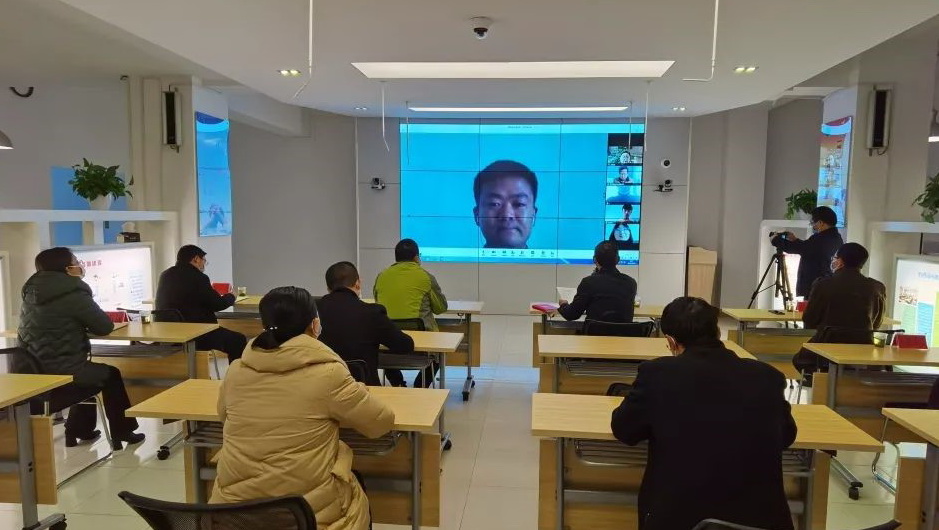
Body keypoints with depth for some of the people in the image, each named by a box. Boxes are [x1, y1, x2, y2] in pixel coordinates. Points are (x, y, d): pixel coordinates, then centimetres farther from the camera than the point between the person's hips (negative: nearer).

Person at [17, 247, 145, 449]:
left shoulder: (31, 292, 8)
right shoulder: (73, 293, -16)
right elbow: (105, 326, -8)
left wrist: (79, 324, 11)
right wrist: (85, 323, 10)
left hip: (31, 375, 8)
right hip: (60, 376, -8)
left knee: (94, 372, 31)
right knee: (110, 374, 18)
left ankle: (77, 429, 37)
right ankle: (122, 432, 27)